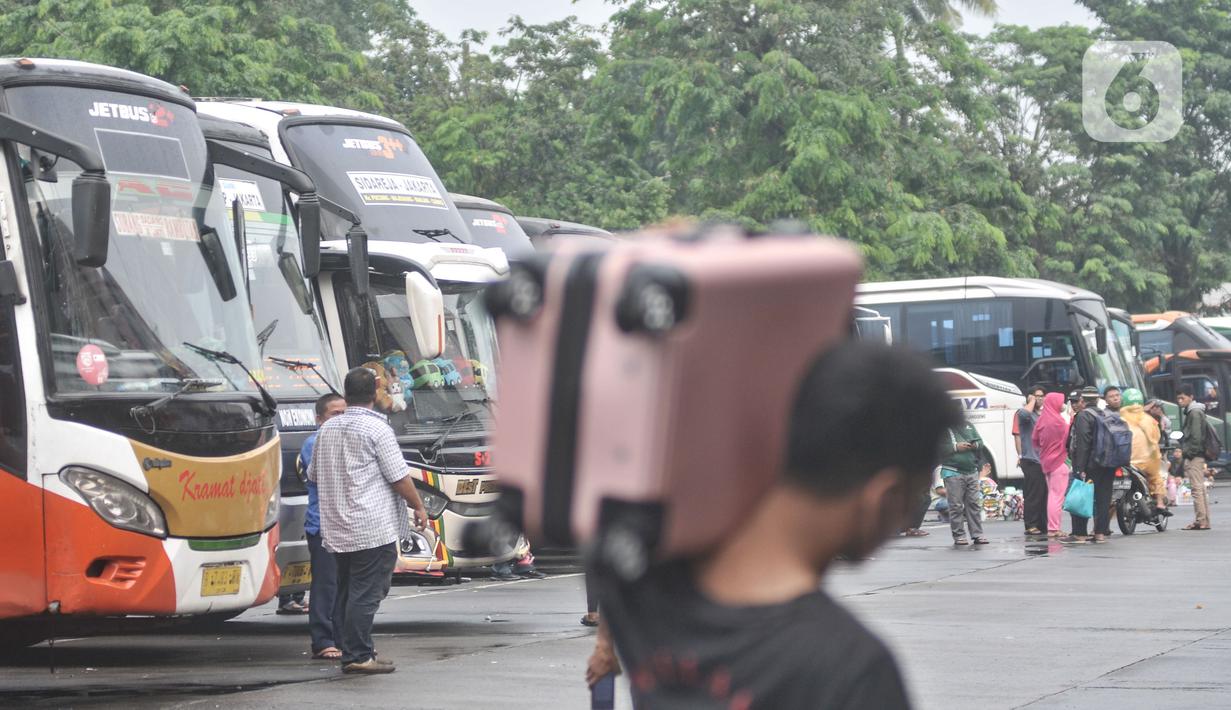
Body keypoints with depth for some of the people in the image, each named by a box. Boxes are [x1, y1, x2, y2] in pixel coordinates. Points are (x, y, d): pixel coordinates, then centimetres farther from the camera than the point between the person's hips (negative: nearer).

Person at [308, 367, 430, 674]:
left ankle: (349, 651, 15)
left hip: (336, 529, 7)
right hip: (373, 528, -7)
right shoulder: (376, 428, -9)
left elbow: (314, 476, 22)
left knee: (345, 591, 12)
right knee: (366, 592, -6)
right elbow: (399, 476, -9)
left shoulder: (327, 429, 12)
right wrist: (418, 507, 5)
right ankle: (358, 655, -8)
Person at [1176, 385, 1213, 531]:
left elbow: (1196, 437, -18)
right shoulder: (1189, 412, 19)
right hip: (1196, 456, 10)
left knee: (1197, 488, -11)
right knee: (1200, 488, 10)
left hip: (1194, 456, -10)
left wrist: (1186, 453, -16)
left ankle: (1201, 520, -13)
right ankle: (1205, 520, 13)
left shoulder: (1195, 412, -11)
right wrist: (1184, 451, 14)